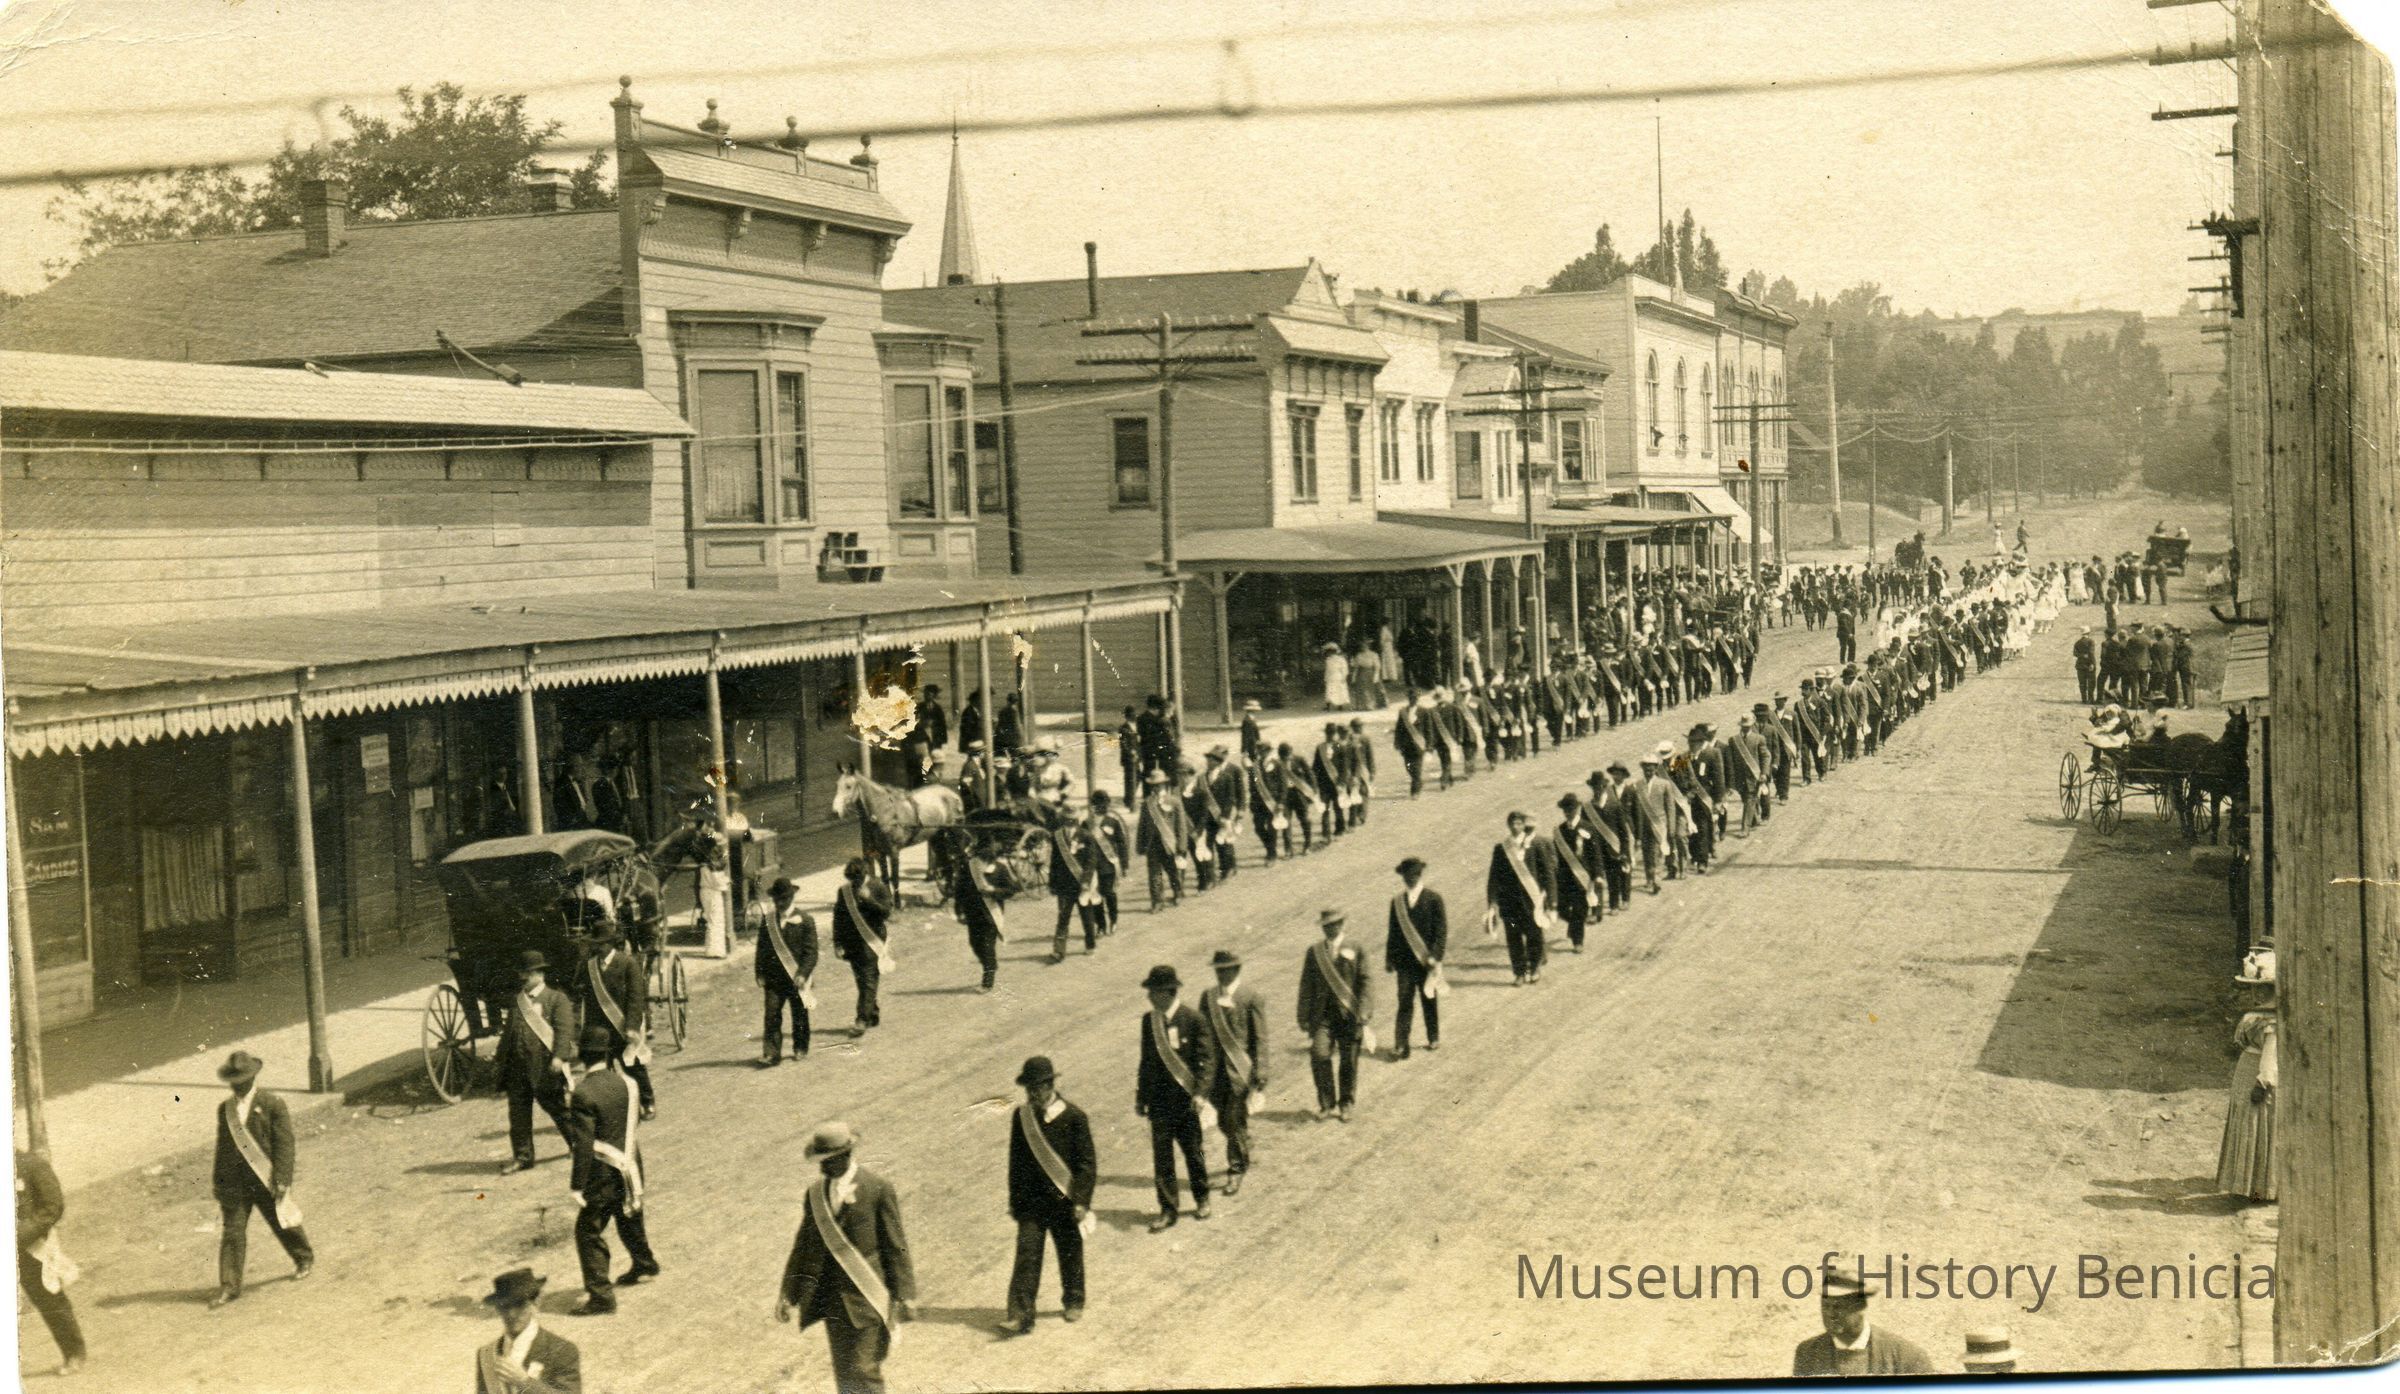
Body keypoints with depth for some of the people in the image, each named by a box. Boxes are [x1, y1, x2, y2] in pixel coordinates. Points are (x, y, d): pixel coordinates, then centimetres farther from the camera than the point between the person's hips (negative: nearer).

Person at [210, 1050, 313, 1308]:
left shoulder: (273, 1106, -8)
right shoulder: (224, 1109, 6)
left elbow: (285, 1144, -10)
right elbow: (222, 1146, 14)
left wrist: (282, 1180, -16)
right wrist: (218, 1181, 13)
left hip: (266, 1179, -3)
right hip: (235, 1181, 3)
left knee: (282, 1223, 13)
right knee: (231, 1231, -3)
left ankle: (304, 1259, 38)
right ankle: (229, 1286, 0)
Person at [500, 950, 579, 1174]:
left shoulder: (557, 999, -4)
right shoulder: (517, 1002, 16)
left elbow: (565, 1030, -12)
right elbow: (508, 1031, 23)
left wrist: (559, 1056, -23)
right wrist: (499, 1054, 13)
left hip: (545, 1068, -6)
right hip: (518, 1067, 6)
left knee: (557, 1108, 4)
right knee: (518, 1112, 5)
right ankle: (522, 1156, 13)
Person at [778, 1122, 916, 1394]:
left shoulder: (879, 1190, -9)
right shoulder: (816, 1193, 7)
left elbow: (895, 1246, -6)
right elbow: (805, 1246, 13)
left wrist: (903, 1297, -7)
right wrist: (790, 1294, 12)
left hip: (867, 1298, -5)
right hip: (832, 1298, 5)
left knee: (864, 1372, -7)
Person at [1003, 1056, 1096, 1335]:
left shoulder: (1073, 1117, -10)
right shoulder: (1021, 1116, 1)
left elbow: (1087, 1162, -7)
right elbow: (1016, 1161, 9)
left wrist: (1081, 1200, -13)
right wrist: (1015, 1201, 9)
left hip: (1064, 1201, -2)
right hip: (1031, 1200, 2)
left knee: (1070, 1252, 13)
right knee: (1027, 1255, -6)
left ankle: (1074, 1302, 34)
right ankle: (1020, 1315, -7)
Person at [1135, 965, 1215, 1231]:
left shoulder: (1191, 1019, -10)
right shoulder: (1148, 1020, 4)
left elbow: (1206, 1058, -9)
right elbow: (1146, 1060, 12)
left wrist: (1200, 1092, -18)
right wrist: (1141, 1096, 12)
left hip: (1187, 1099, -3)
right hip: (1159, 1099, 3)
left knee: (1194, 1151, 11)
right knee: (1161, 1156, 2)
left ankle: (1201, 1200, 30)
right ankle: (1168, 1209, 11)